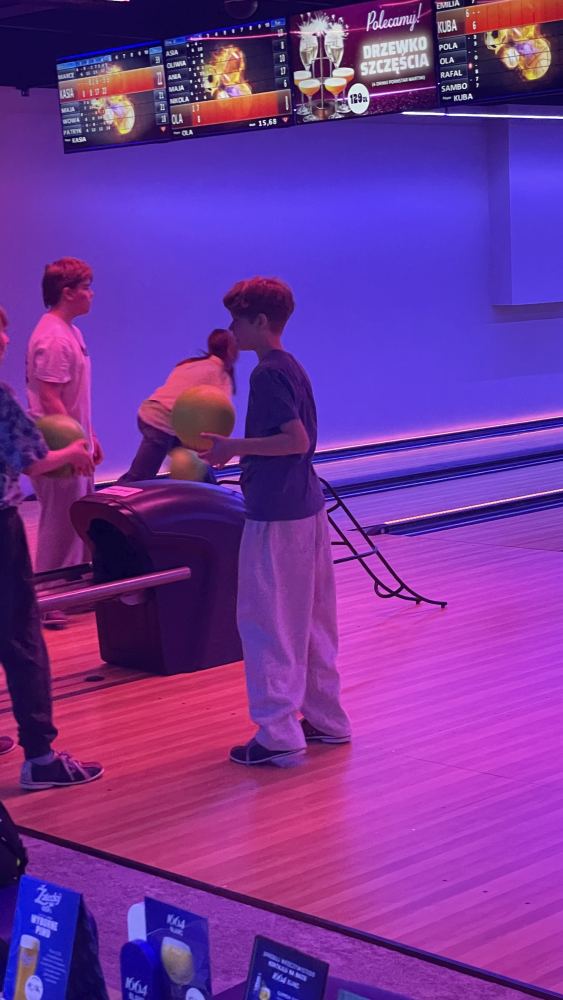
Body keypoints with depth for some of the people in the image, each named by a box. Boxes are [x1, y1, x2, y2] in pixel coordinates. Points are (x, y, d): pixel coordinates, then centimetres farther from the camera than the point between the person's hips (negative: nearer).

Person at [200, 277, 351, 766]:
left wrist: (234, 446, -17)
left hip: (276, 516, -10)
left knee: (266, 621, -4)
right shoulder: (291, 367, 13)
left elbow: (296, 439, -23)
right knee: (311, 619, 16)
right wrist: (237, 450, 14)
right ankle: (326, 719, 24)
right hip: (307, 507, 10)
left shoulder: (268, 373, -16)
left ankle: (278, 735, -2)